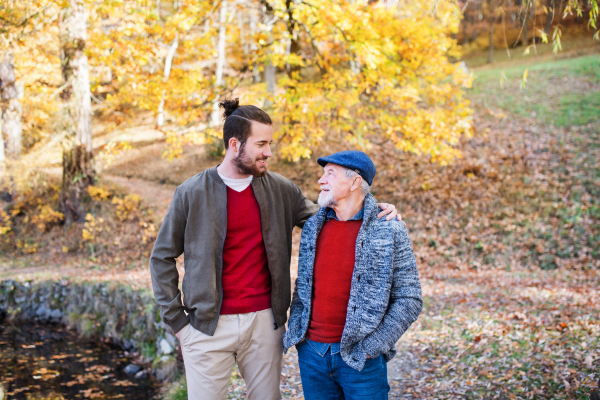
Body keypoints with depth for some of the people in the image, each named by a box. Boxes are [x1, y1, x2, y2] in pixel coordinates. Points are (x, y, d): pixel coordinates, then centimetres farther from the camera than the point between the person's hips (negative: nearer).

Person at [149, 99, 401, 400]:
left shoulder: (279, 189, 3)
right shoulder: (191, 193, -5)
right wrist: (175, 319, -3)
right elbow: (162, 258, 1)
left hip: (264, 322, 3)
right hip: (209, 327, -3)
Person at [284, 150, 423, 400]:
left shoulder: (389, 232, -7)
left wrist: (373, 346, -12)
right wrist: (295, 331, 7)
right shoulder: (312, 227, 7)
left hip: (360, 358, -4)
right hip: (311, 353, 4)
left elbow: (409, 299, -7)